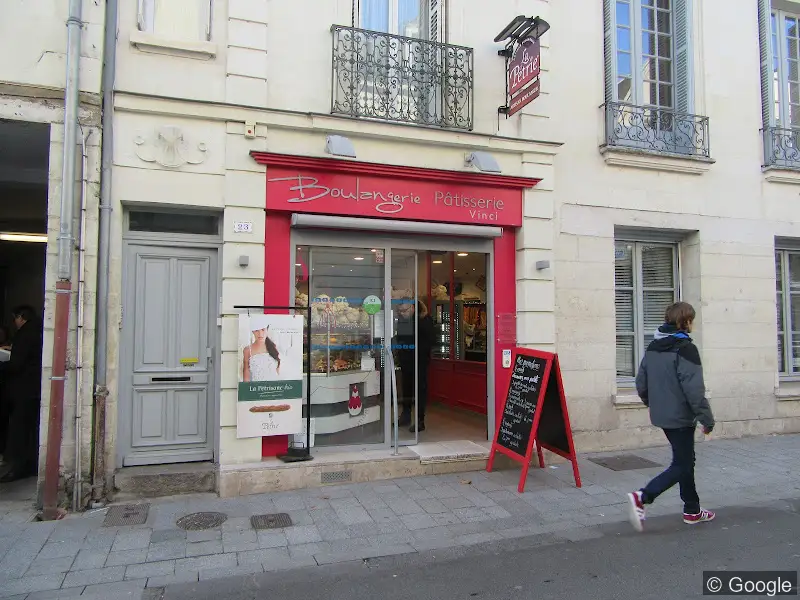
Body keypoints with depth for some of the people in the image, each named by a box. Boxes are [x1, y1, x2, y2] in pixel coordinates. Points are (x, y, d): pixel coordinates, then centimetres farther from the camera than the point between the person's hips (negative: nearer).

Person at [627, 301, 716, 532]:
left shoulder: (653, 347, 7)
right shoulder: (685, 348, -17)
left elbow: (641, 384, 10)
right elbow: (694, 389, -20)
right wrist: (707, 418, -11)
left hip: (661, 416, 8)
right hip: (681, 417, -8)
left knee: (685, 460, 20)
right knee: (681, 465, 1)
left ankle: (692, 510, 30)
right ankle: (641, 498, -11)